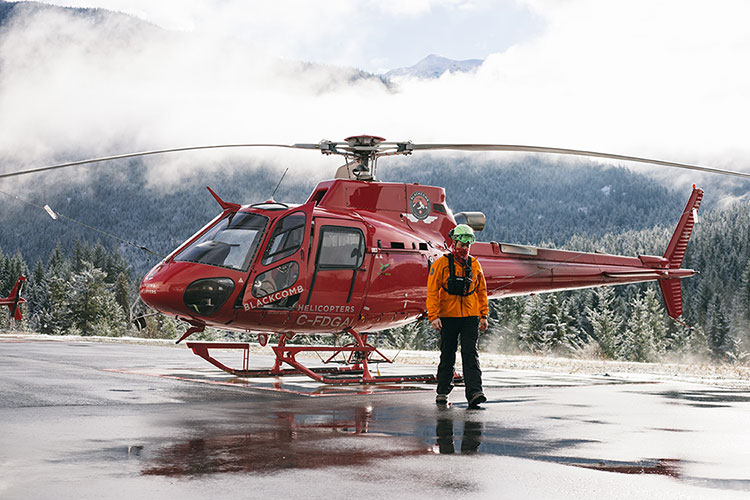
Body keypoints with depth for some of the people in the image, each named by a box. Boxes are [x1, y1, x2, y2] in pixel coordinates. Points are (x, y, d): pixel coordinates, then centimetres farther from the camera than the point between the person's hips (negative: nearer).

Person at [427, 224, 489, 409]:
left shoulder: (474, 265, 9)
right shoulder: (441, 264, -3)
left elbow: (481, 291, 17)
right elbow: (432, 291, -6)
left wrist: (484, 315, 12)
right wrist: (433, 316, -14)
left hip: (470, 317, 2)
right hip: (448, 316, -2)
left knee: (470, 354, -8)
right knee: (447, 356, 7)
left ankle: (474, 393, -16)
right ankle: (443, 392, 21)